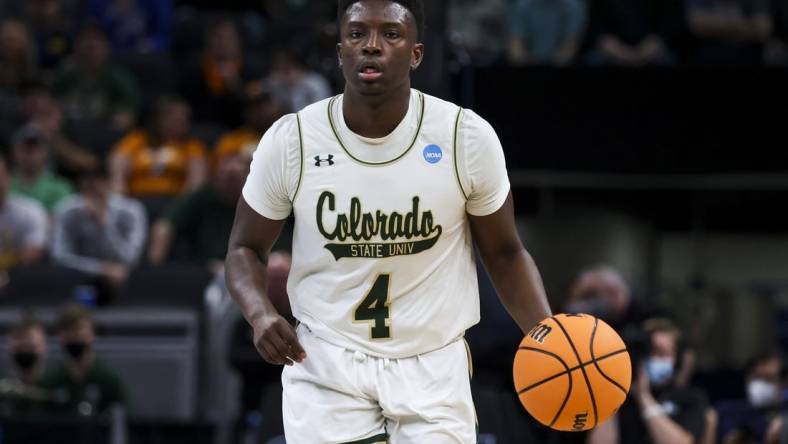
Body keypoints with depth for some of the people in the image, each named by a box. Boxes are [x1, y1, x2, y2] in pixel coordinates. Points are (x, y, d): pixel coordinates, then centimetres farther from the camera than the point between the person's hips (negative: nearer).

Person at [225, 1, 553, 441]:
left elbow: (504, 253, 4)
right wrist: (261, 313, -16)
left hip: (433, 368, 0)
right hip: (325, 366, 0)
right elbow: (246, 248, 5)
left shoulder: (468, 137, -8)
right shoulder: (289, 141, -8)